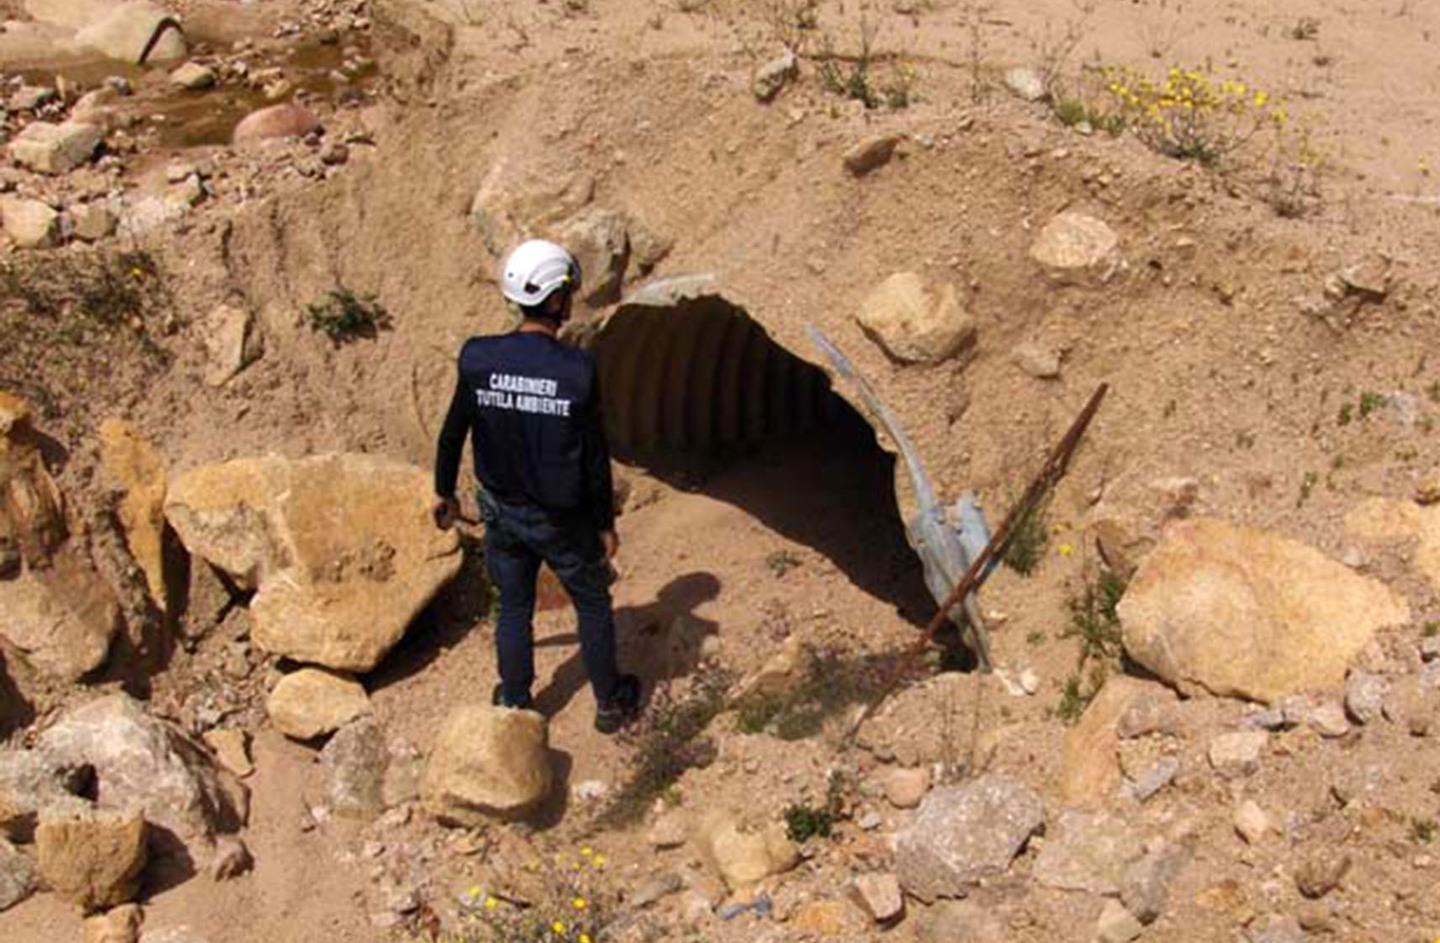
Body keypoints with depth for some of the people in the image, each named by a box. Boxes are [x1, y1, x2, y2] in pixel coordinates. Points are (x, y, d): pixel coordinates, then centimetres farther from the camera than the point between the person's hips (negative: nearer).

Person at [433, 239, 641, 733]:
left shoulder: (478, 359, -13)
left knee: (514, 609, 21)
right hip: (562, 520, -3)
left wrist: (444, 491, 14)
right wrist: (606, 523, -1)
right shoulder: (577, 369, -21)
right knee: (593, 605, 19)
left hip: (502, 511, 3)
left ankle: (515, 705, 36)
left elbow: (453, 432, -2)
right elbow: (595, 456, -14)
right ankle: (610, 703, 34)